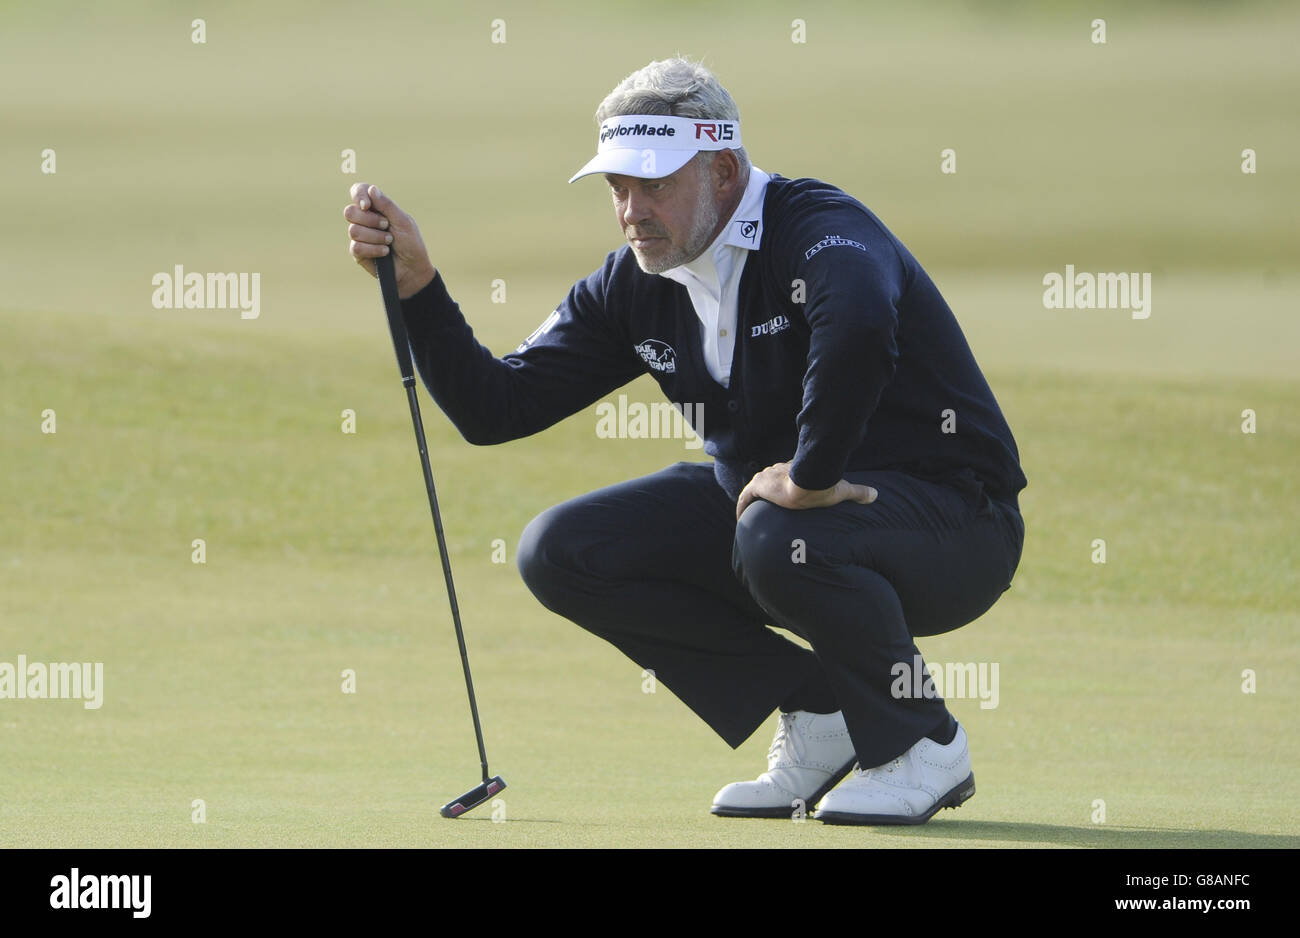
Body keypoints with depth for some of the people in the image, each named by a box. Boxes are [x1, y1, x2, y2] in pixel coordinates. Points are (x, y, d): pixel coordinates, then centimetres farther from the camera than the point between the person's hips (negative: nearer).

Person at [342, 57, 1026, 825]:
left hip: (949, 517, -8)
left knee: (779, 542, -39)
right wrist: (416, 281, -10)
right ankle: (818, 713, 2)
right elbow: (494, 408, 1)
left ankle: (924, 743, -11)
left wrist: (809, 476, -39)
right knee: (561, 552, -5)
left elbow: (859, 327, -48)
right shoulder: (635, 287, 1)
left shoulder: (814, 229, -23)